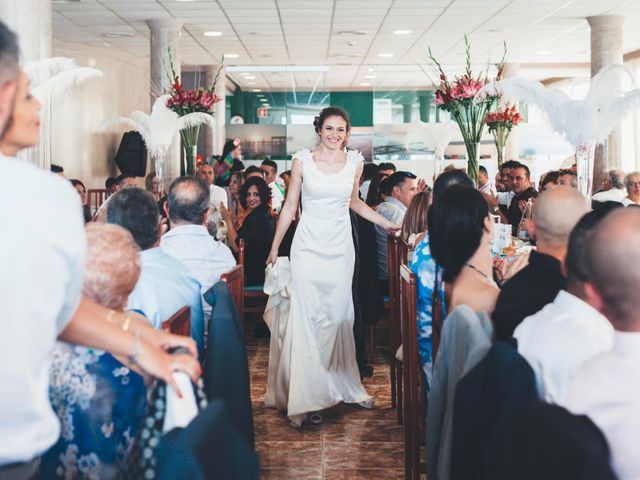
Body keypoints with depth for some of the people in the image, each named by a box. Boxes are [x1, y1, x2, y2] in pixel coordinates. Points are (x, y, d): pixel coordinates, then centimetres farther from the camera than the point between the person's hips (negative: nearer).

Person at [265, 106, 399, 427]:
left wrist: (387, 224, 18)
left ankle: (341, 385, 20)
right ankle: (307, 397, -2)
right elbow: (289, 206, 5)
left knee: (340, 316, 7)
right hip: (308, 246, -3)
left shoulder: (355, 162, 6)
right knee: (308, 317, -6)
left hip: (340, 247, 3)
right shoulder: (302, 161, -1)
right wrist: (274, 247, 5)